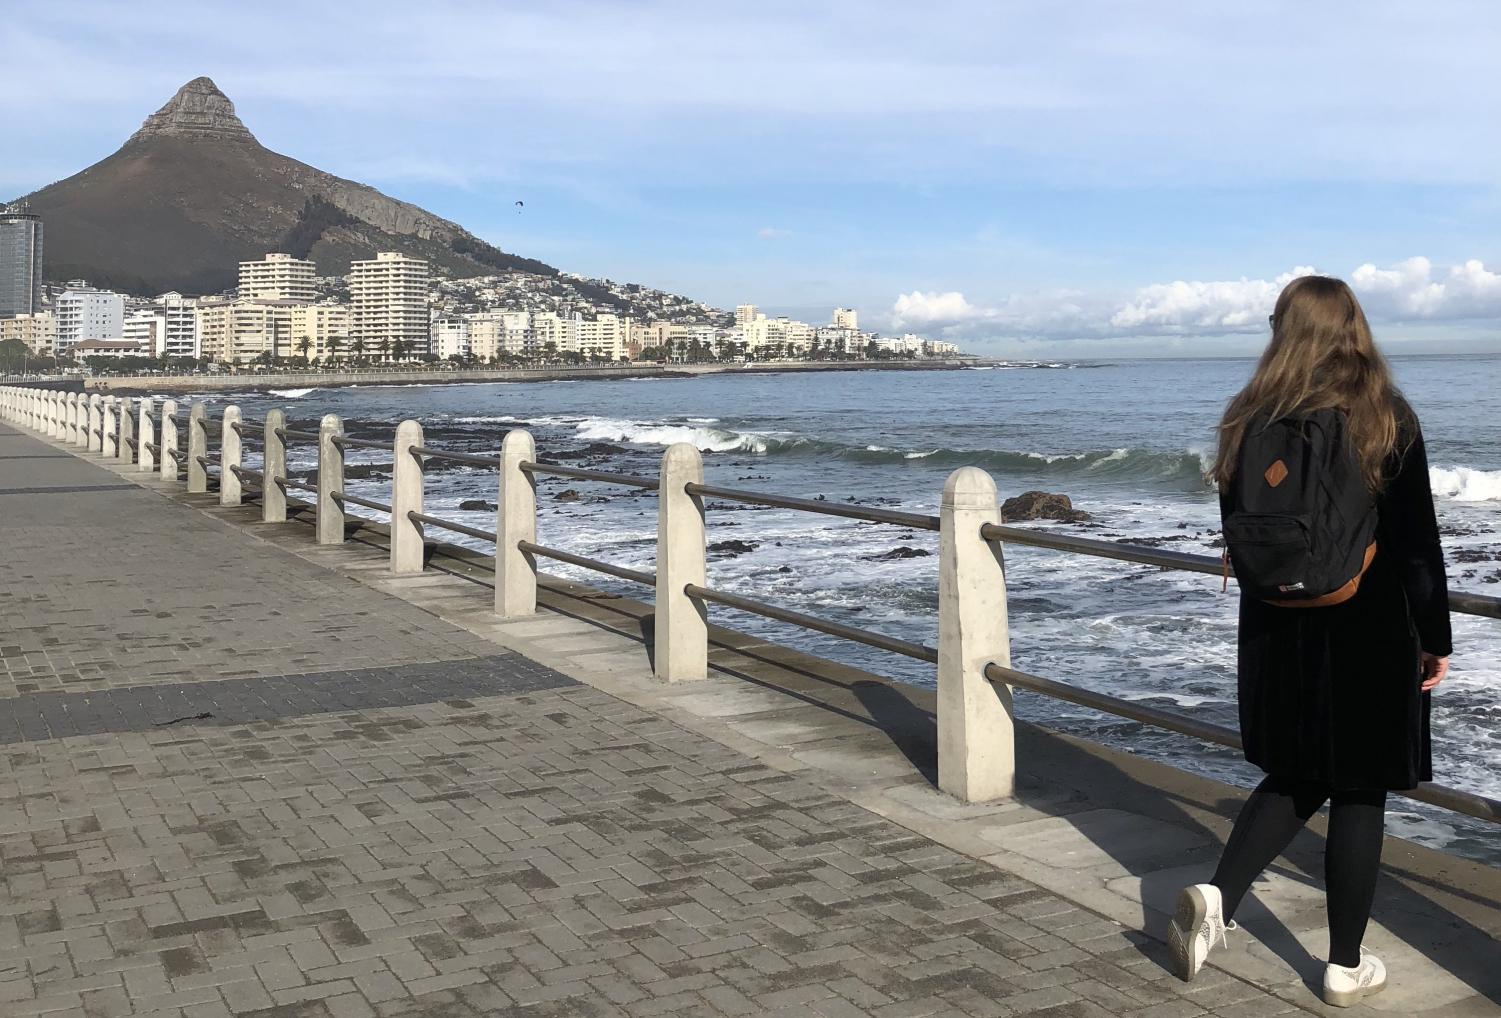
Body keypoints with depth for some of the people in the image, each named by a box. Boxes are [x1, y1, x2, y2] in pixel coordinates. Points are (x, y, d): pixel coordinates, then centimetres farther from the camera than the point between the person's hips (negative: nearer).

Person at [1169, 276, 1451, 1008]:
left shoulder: (1251, 422, -1)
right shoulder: (1387, 422, -10)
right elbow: (1418, 545, -8)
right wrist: (1435, 638, 1)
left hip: (1277, 632, 4)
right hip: (1370, 637, -3)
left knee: (1294, 779, 19)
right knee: (1359, 794, 8)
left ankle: (1217, 896, 0)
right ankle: (1346, 968, 17)